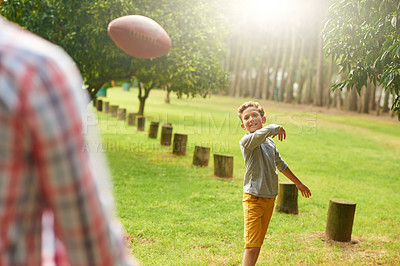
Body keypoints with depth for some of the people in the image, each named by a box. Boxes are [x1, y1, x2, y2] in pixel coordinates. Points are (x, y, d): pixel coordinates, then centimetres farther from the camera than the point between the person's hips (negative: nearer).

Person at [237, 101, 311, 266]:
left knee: (258, 243, 15)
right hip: (254, 198, -7)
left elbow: (280, 165, 26)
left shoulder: (270, 143, 12)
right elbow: (260, 135, -36)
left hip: (270, 198, 7)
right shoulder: (246, 141, -13)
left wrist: (298, 183, 35)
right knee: (252, 246, -11)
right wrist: (277, 128, -15)